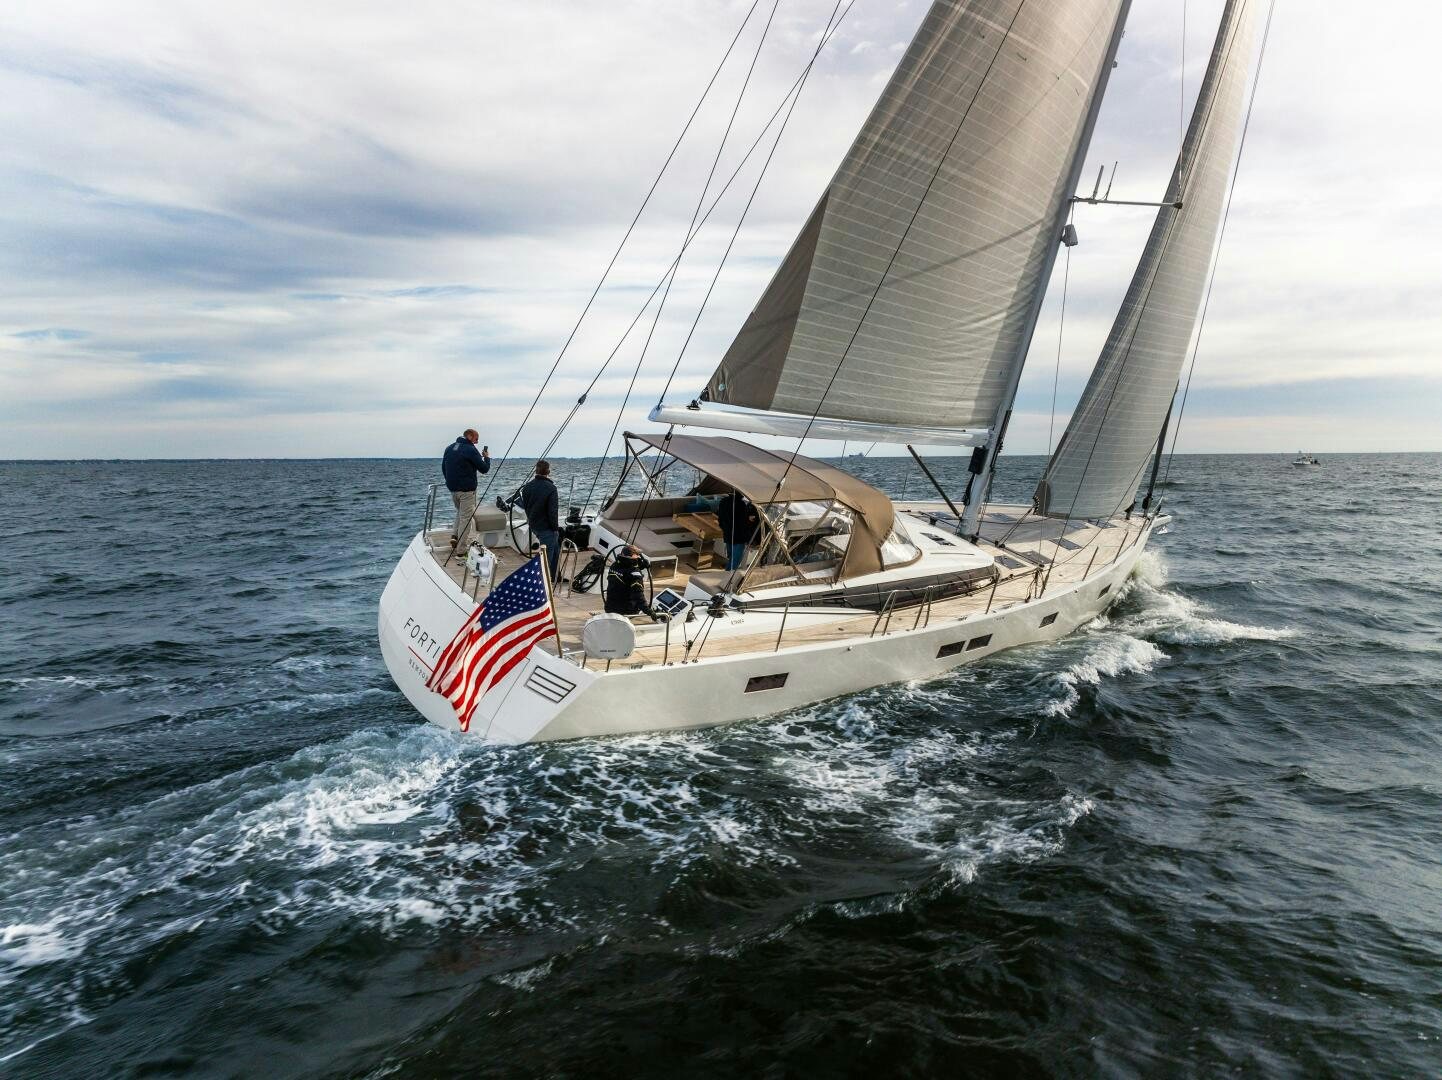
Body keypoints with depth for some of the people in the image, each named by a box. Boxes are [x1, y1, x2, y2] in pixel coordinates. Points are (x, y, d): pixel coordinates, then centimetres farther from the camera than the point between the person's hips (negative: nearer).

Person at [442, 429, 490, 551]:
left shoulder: (449, 448, 12)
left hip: (452, 488, 7)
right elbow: (484, 469, -9)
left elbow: (443, 469, 20)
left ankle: (454, 535, 10)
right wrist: (487, 457, 9)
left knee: (460, 512, 27)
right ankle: (460, 549, -2)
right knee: (466, 517, -2)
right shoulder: (471, 450, -12)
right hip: (466, 489, -7)